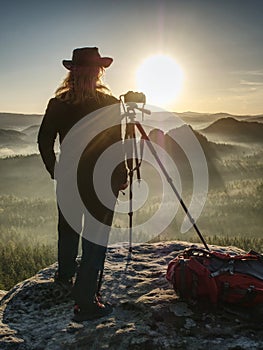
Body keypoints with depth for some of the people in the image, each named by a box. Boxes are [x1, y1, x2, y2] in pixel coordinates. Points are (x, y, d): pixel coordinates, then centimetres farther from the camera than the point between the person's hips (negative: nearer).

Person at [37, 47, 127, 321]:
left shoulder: (57, 104, 0)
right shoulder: (110, 104, -12)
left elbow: (44, 142, 4)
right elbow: (116, 145, -12)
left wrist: (55, 171, 15)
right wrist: (122, 176, 0)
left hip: (68, 179, 5)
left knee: (68, 229, 23)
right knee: (95, 237, 3)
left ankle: (65, 274, 48)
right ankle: (84, 302, 6)